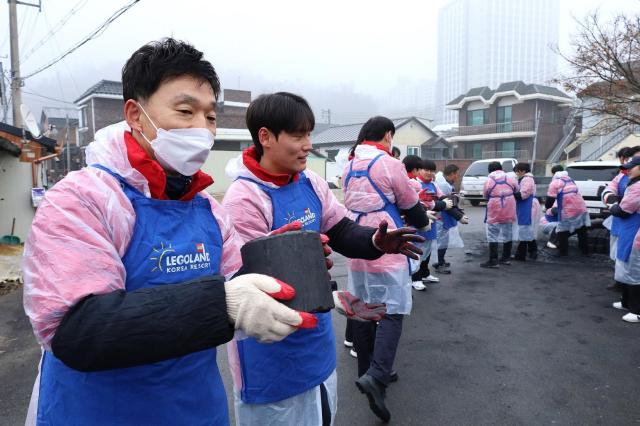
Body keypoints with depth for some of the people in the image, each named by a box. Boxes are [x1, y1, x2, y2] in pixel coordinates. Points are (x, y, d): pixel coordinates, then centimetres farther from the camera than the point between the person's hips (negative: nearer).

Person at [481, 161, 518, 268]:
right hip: (509, 211, 5)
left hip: (495, 212, -5)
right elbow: (516, 190, 11)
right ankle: (506, 258, 25)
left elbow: (485, 195, 0)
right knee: (508, 234, 15)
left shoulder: (489, 181, -11)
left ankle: (493, 260, -3)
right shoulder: (510, 178, -1)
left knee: (493, 236, -1)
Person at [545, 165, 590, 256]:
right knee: (582, 231, 19)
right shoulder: (570, 179, 19)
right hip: (581, 208, 8)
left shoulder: (555, 182, -5)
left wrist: (547, 205, 14)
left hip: (568, 212, -8)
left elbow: (550, 199, -7)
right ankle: (585, 250, 30)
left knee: (562, 232, 4)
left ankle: (563, 252, 6)